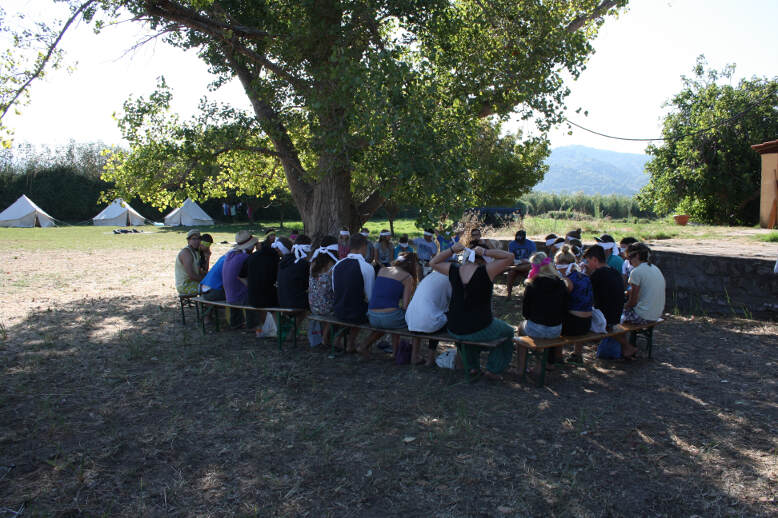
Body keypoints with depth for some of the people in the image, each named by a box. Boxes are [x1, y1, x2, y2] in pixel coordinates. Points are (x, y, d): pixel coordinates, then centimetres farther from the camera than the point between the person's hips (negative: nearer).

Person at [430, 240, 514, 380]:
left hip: (454, 330, 4)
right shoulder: (486, 271, -18)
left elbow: (433, 263, 12)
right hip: (481, 330, -4)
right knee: (508, 332, 27)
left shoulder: (454, 270, -5)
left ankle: (473, 367, 40)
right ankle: (493, 369, 26)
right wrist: (486, 252, -12)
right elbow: (509, 257, -11)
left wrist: (452, 250, 2)